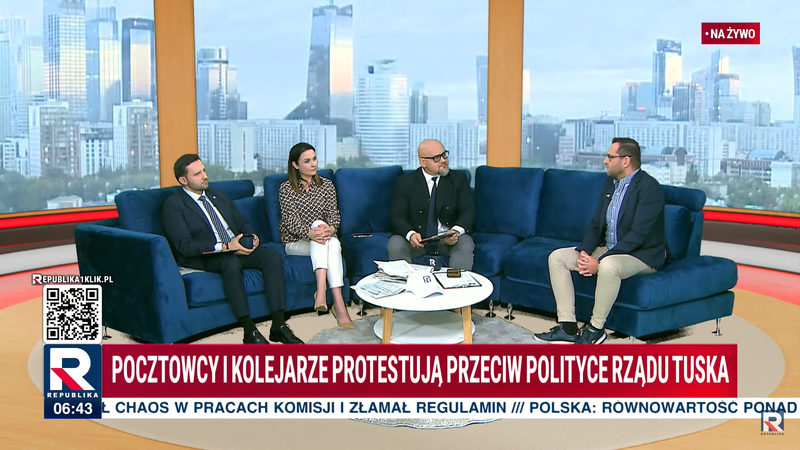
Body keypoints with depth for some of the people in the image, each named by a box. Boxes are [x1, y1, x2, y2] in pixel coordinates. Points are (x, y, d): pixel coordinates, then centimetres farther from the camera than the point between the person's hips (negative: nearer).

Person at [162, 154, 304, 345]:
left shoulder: (219, 195, 20)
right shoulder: (173, 205, -2)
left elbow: (243, 223, 23)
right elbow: (185, 247, -14)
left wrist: (252, 236, -2)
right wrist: (225, 247, -22)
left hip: (238, 249, 6)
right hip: (205, 258, -6)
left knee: (272, 256, -22)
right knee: (232, 263, -39)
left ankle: (279, 325, -25)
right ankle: (250, 332, -35)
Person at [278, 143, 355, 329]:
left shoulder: (327, 185, 9)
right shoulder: (286, 188, -1)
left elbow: (334, 215, -1)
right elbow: (292, 222, -12)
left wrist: (330, 229, -26)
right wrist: (311, 233, -33)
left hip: (321, 242, 3)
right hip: (296, 242, -3)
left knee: (334, 242, -34)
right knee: (318, 223, -34)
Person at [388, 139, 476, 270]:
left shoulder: (458, 178, 5)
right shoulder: (405, 182, 1)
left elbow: (468, 211, -3)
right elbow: (397, 217, -7)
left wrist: (456, 231, -26)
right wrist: (410, 234, -29)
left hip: (449, 239, 1)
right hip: (417, 239, 0)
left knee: (466, 244, -30)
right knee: (395, 244, -29)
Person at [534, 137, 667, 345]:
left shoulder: (649, 187, -17)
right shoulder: (610, 183, 9)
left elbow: (638, 235, -24)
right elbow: (596, 224, 9)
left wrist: (599, 262, -26)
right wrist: (584, 252, -10)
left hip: (642, 254, -8)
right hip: (608, 249, 9)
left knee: (608, 265, -40)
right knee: (557, 257, -5)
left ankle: (596, 329, -20)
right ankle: (567, 327, -9)